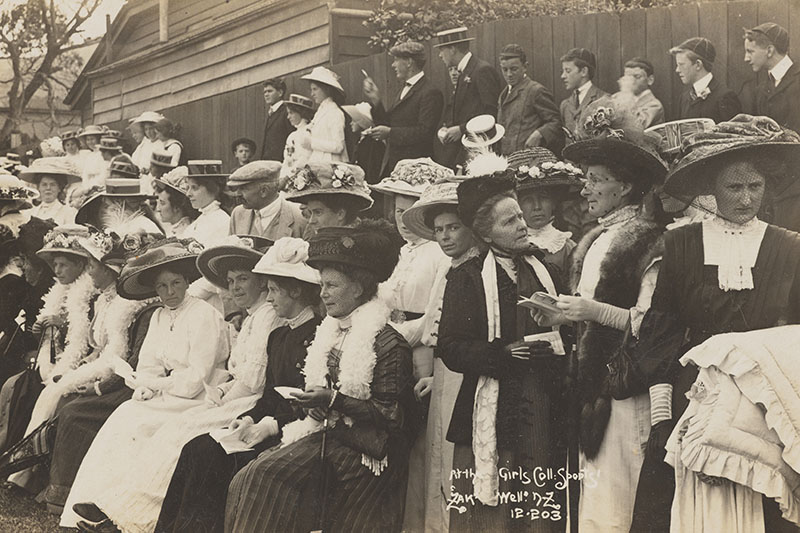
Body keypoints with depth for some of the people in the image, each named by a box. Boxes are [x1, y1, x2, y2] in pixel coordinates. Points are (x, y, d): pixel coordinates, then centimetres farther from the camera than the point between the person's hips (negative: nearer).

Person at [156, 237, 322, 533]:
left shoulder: (318, 335, -10)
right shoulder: (277, 336, 20)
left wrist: (270, 425, -17)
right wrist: (249, 419, 0)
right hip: (269, 423, 9)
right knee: (197, 449, -11)